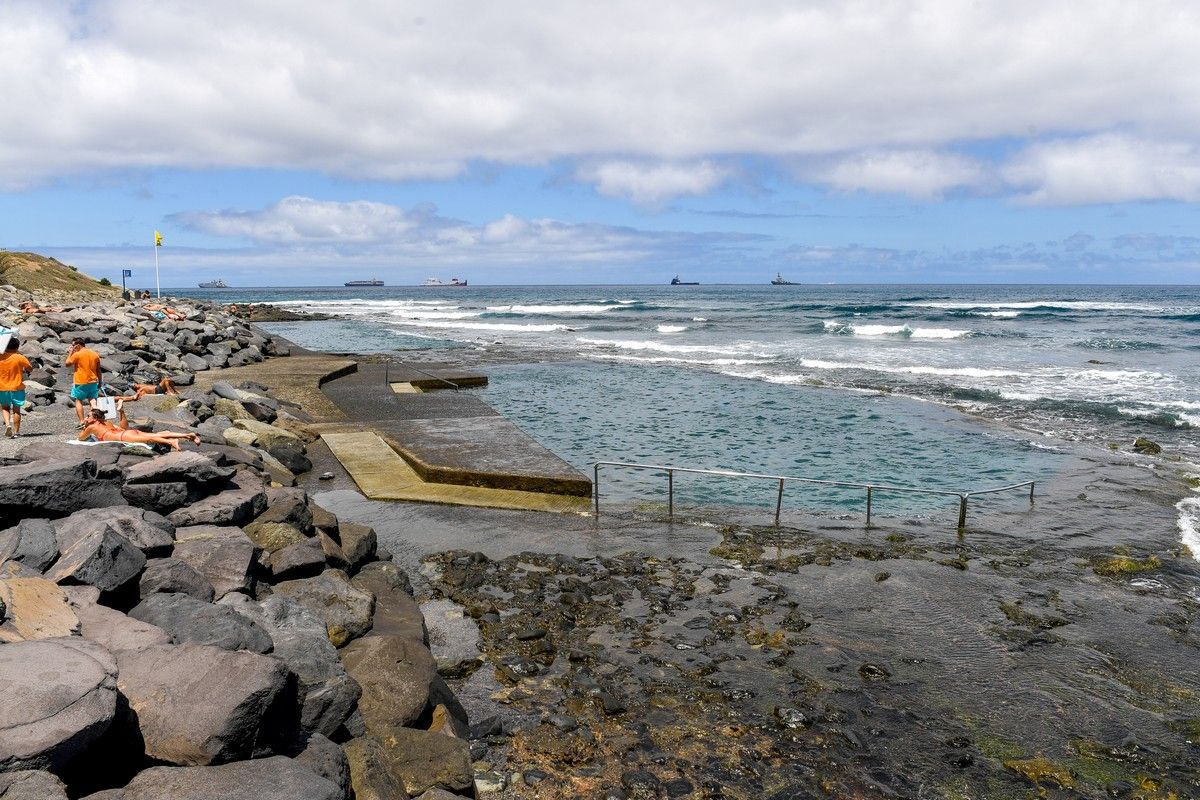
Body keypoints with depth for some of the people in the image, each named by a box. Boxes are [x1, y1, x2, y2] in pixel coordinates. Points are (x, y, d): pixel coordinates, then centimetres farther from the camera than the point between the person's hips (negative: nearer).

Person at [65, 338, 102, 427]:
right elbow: (98, 370, 10)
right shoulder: (95, 354, 8)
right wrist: (100, 382, 16)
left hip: (81, 383, -4)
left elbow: (67, 364, 1)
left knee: (78, 401, 6)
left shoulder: (77, 354, -9)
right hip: (93, 382, 4)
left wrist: (70, 353, 7)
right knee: (93, 401, 5)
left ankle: (82, 422, -3)